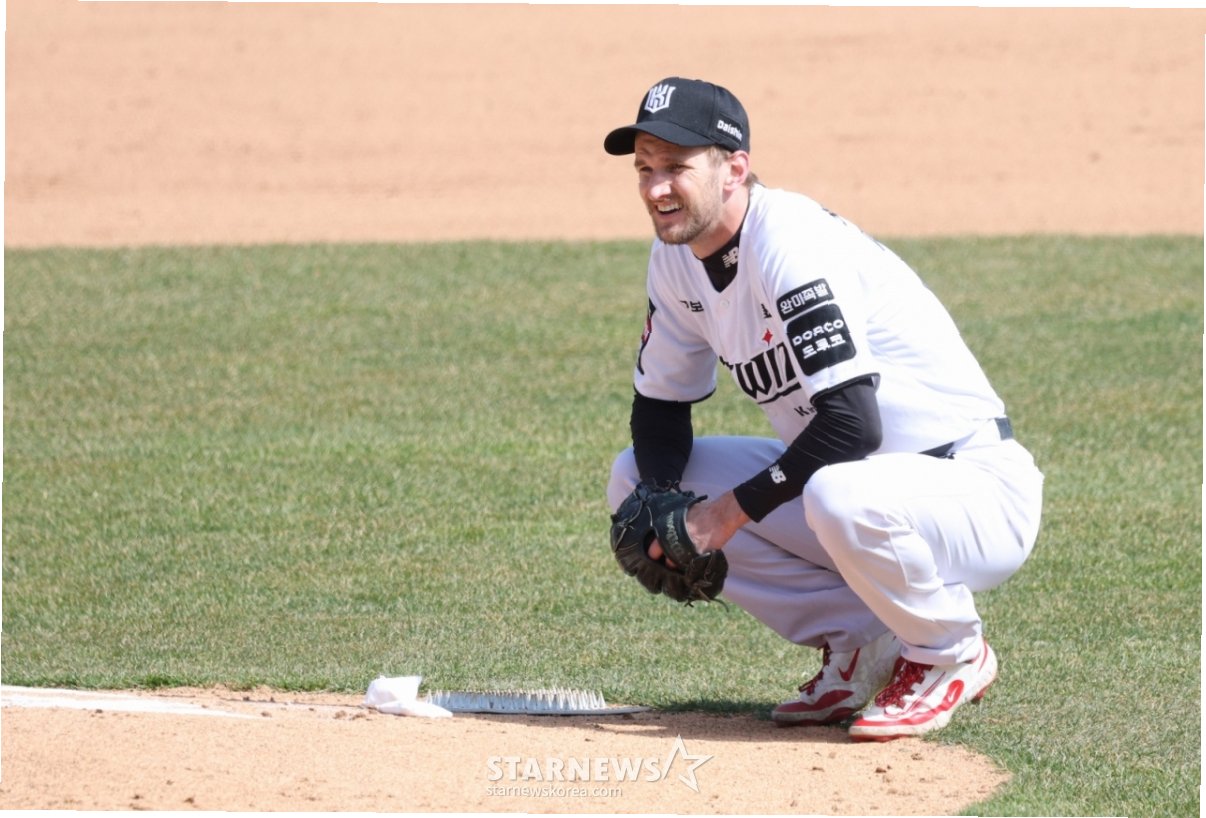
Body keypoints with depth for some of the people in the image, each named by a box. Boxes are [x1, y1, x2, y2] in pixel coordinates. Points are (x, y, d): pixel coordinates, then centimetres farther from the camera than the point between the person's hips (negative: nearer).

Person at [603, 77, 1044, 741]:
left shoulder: (789, 240, -25)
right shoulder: (676, 260, 1)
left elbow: (852, 422, -32)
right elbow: (660, 403, 12)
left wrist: (736, 508, -24)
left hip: (977, 488, -9)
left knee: (840, 498, -41)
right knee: (634, 479, 3)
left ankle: (954, 654, -8)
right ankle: (857, 646, 5)